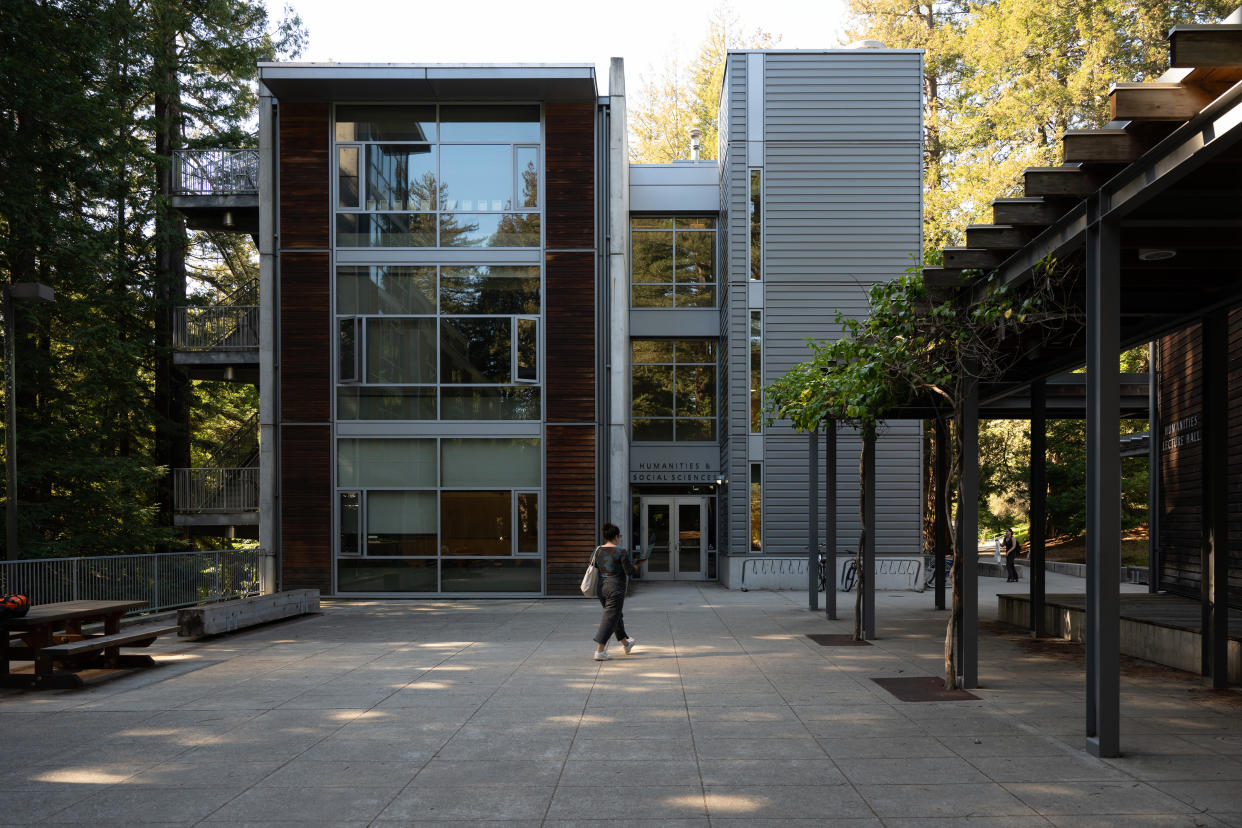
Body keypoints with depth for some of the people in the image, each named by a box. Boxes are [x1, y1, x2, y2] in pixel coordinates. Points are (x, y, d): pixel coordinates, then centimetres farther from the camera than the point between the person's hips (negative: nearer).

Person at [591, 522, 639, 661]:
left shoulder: (597, 550, 2)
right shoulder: (621, 551, -14)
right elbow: (630, 571, -14)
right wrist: (635, 568, 8)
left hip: (600, 587, 7)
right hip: (615, 589, -7)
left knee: (617, 615, 23)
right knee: (609, 620, -3)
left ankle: (626, 644, 40)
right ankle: (599, 651, -8)